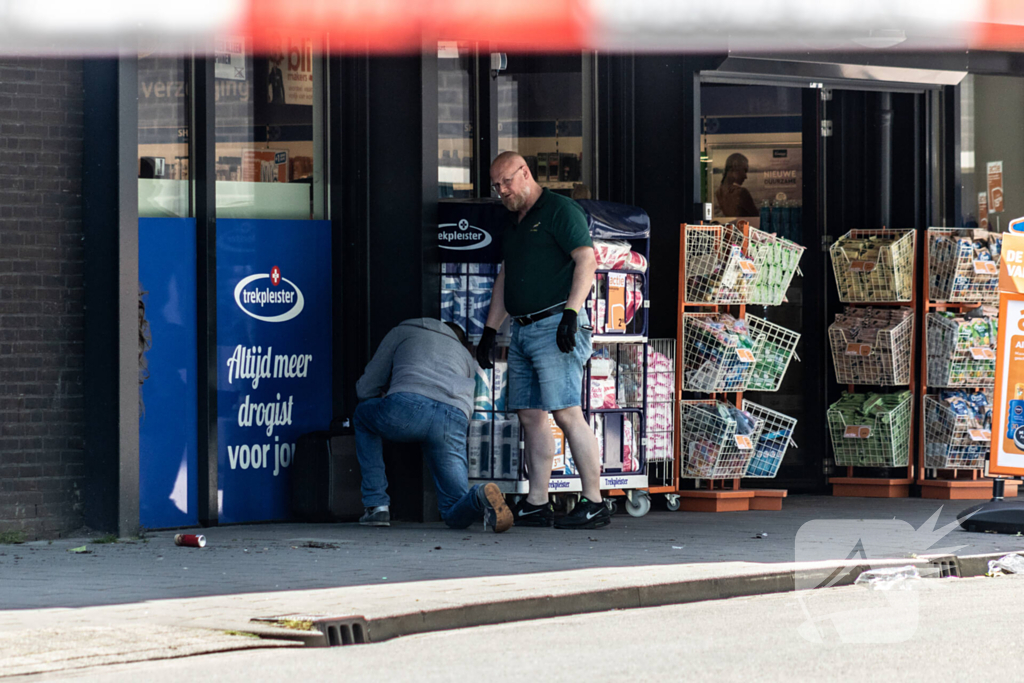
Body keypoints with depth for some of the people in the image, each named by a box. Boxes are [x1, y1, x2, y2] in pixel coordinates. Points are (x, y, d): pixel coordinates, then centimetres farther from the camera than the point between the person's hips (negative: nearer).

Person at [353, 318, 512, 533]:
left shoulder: (403, 332, 34)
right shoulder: (465, 356, 40)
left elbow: (365, 389, 32)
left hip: (407, 406, -2)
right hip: (454, 423, 2)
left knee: (363, 415, 35)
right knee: (455, 515, 11)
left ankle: (377, 505, 22)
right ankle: (482, 497, -26)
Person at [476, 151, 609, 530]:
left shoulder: (559, 210, -4)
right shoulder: (514, 222, 22)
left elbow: (586, 260, -13)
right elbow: (504, 278, 27)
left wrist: (571, 313, -22)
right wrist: (489, 330, 22)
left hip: (555, 326, -9)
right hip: (522, 329, 9)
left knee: (567, 413, -13)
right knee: (530, 415, 5)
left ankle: (593, 503, -13)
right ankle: (536, 505, 6)